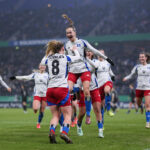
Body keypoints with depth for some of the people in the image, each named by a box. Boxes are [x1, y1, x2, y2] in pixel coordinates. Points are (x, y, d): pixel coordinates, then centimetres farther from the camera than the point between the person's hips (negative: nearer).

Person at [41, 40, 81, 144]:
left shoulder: (48, 59, 11)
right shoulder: (65, 58, 3)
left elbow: (42, 61, 35)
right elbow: (78, 57, 20)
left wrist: (50, 53, 42)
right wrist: (75, 50, 39)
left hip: (50, 89, 4)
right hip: (62, 89, -4)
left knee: (55, 115, 10)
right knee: (67, 114, 2)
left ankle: (52, 132, -14)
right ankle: (64, 132, -21)